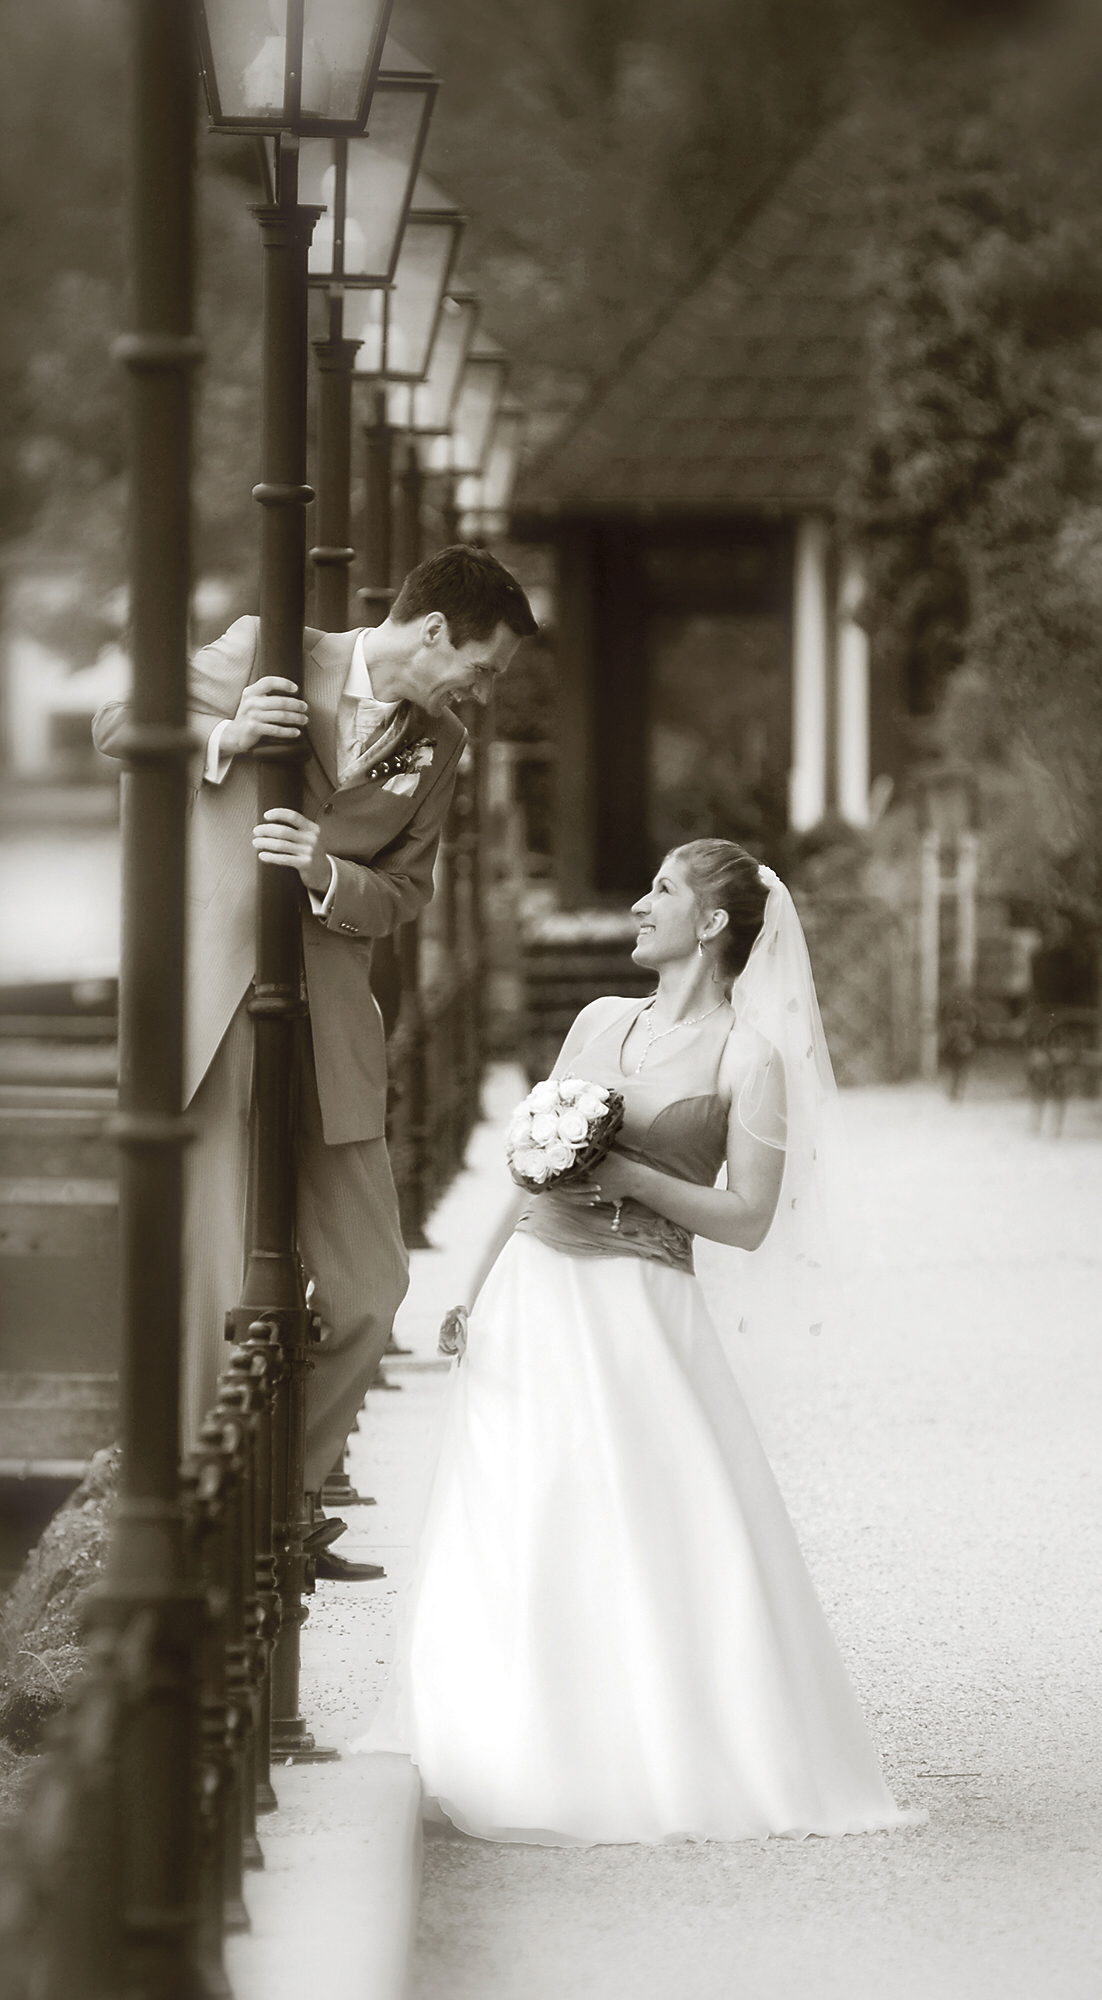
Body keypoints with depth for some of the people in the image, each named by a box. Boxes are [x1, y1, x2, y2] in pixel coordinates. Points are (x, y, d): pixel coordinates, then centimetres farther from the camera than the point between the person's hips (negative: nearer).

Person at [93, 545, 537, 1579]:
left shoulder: (437, 746, 9)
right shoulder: (262, 654, -3)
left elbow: (400, 893, 8)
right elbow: (115, 725, 3)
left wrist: (324, 873, -13)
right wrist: (220, 737, -16)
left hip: (328, 1028, 5)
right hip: (213, 1007, -5)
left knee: (367, 1285, 8)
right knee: (220, 1289, -8)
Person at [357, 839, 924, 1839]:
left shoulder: (748, 1059, -4)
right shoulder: (601, 1021, 13)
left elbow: (748, 1220, -7)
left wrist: (628, 1175, -15)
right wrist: (473, 1287, 13)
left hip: (640, 1311, -5)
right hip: (534, 1289, 5)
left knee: (654, 1541, -9)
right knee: (514, 1536, 3)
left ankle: (674, 1762, 0)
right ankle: (519, 1752, 10)